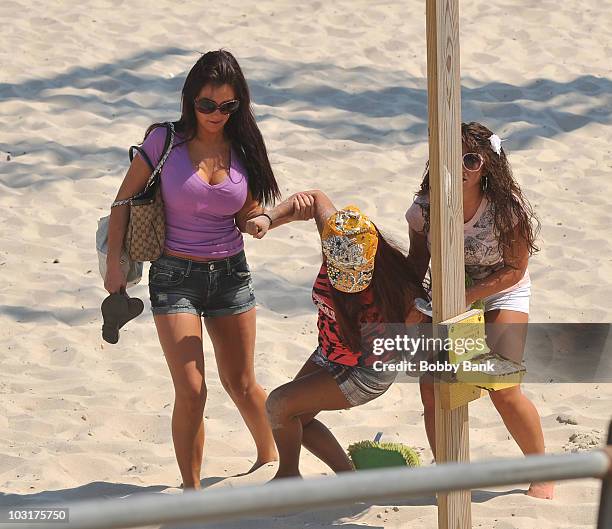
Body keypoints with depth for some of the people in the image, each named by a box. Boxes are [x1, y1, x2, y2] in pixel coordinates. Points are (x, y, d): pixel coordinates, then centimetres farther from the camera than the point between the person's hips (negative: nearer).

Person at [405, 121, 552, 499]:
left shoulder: (508, 209, -26)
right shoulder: (425, 209, -18)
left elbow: (515, 270, -19)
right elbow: (417, 262, 0)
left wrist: (465, 297, -28)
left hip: (501, 295, -4)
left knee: (503, 391, -16)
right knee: (431, 389, -6)